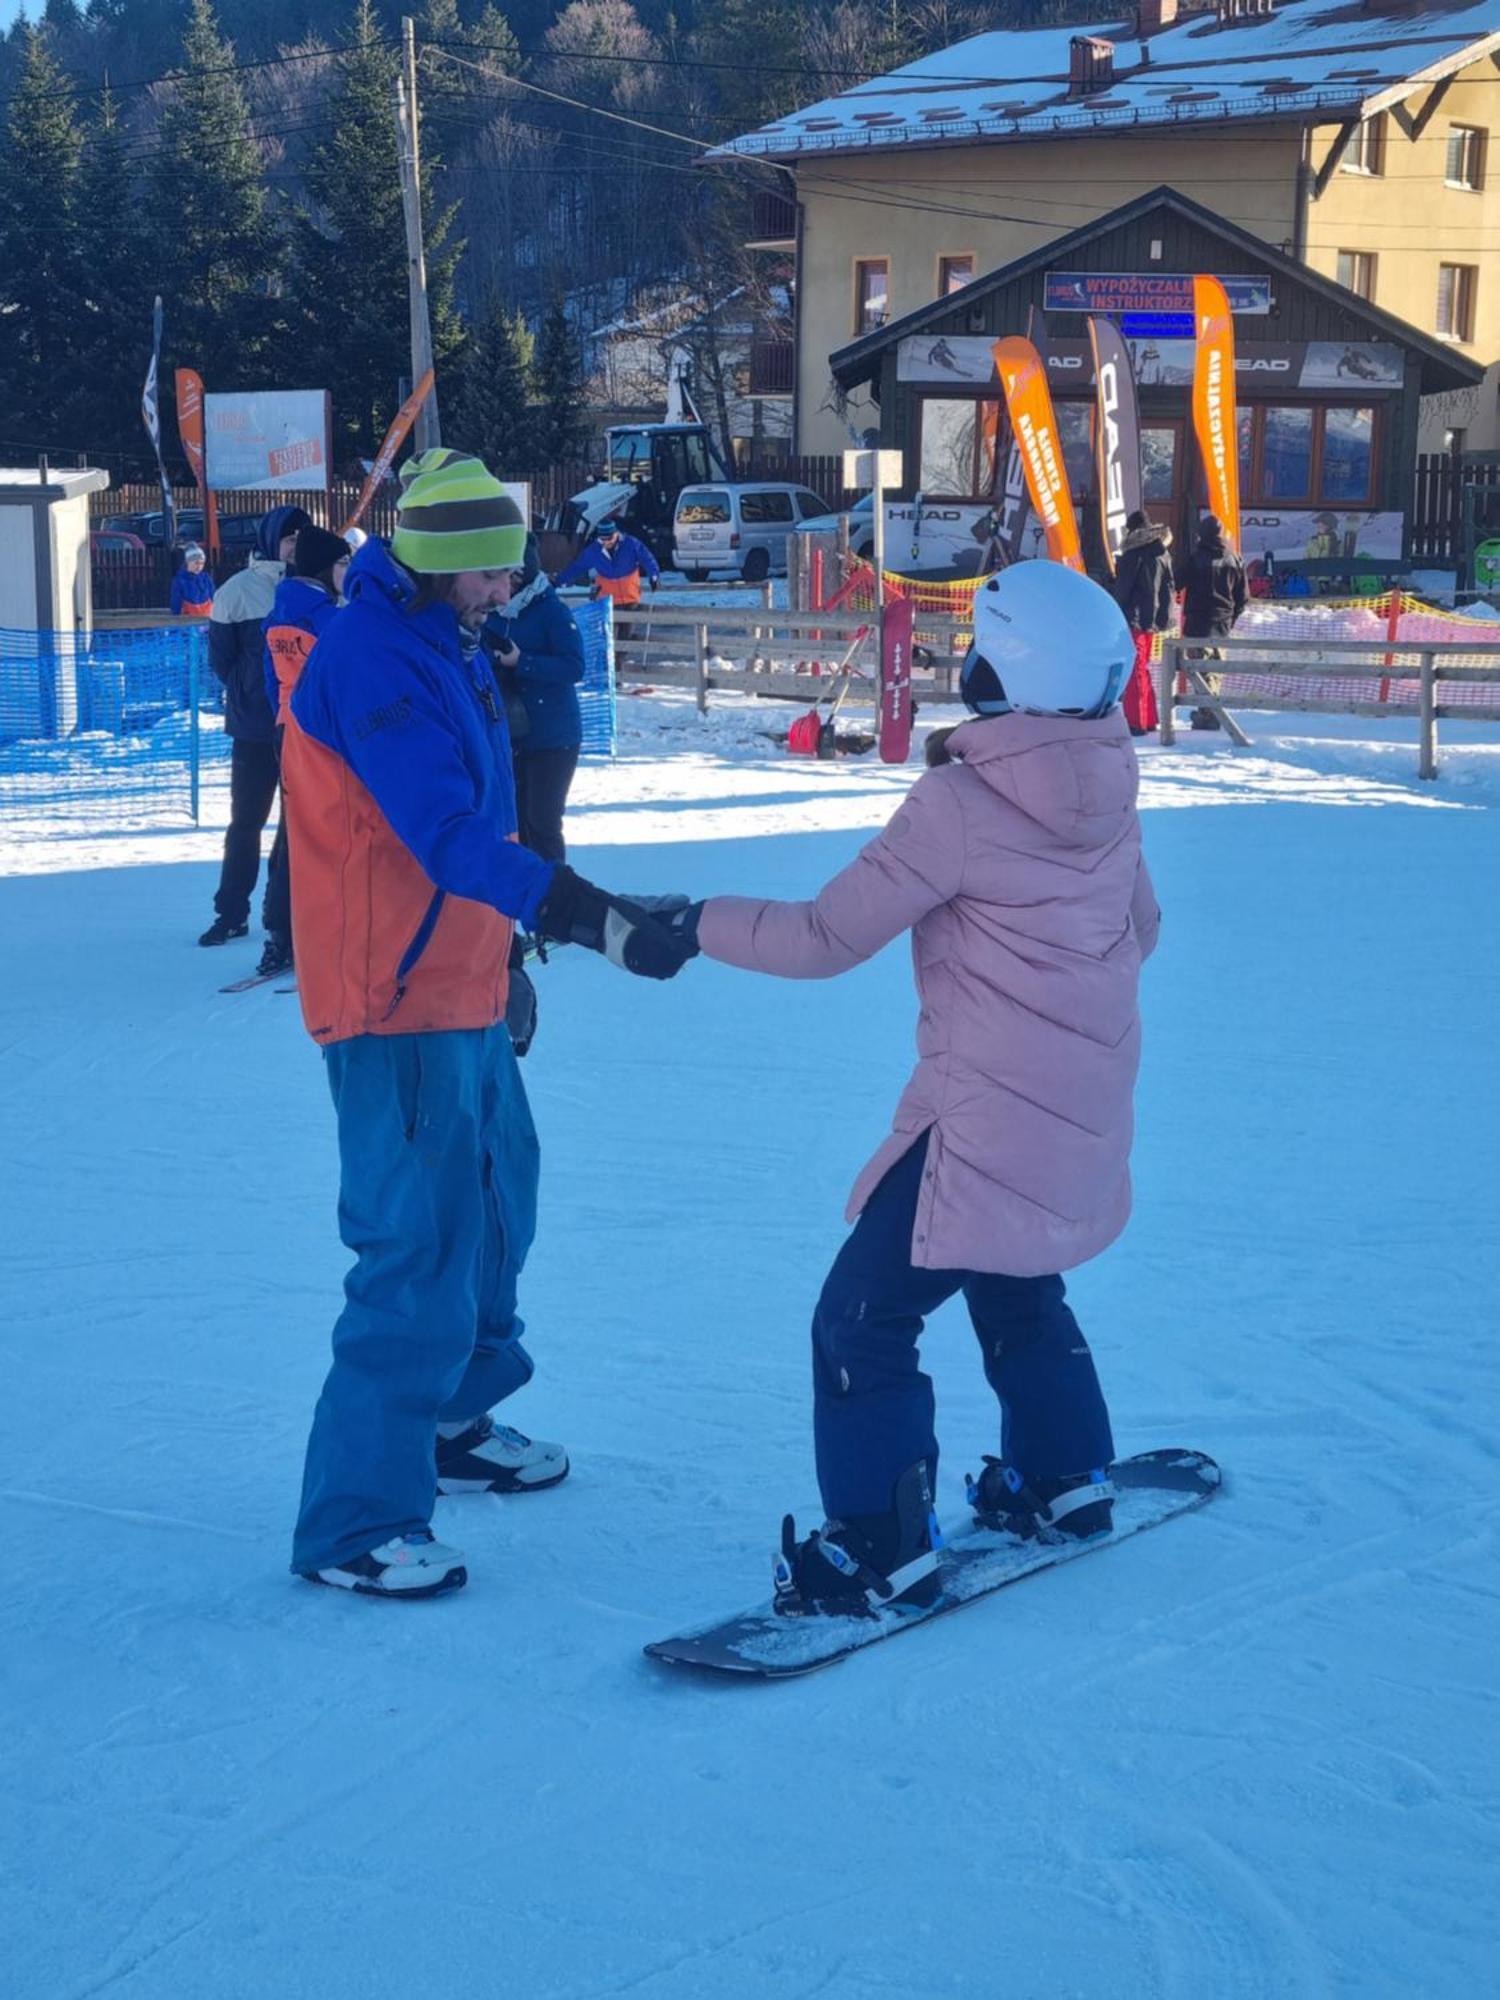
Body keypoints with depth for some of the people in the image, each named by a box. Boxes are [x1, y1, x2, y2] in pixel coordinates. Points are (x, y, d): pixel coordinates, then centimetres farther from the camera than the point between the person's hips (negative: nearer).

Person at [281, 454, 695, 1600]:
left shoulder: (451, 651, 13)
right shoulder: (372, 659, -18)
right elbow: (453, 837, -29)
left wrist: (509, 950, 23)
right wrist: (600, 923, -36)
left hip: (462, 993, 10)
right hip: (397, 1006, -10)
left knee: (493, 1203, 22)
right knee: (423, 1248, -11)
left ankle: (452, 1424, 41)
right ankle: (352, 1525, -4)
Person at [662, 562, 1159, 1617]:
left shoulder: (959, 801, -20)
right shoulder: (1107, 791, 1)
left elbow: (826, 937, -16)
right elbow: (1139, 928, 16)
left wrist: (700, 924, -5)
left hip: (989, 1115, -8)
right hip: (1089, 1109, 8)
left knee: (864, 1319, -1)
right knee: (1017, 1287, 30)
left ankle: (883, 1549, 0)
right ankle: (1064, 1479, 40)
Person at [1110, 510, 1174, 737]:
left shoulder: (1133, 554, -10)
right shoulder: (1163, 554, 12)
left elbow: (1122, 589, -11)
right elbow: (1168, 588, 14)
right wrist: (1163, 618, 17)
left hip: (1134, 618, -7)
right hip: (1152, 620, 7)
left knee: (1134, 669, -6)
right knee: (1143, 668, 18)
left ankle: (1135, 721, -11)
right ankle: (1149, 719, 21)